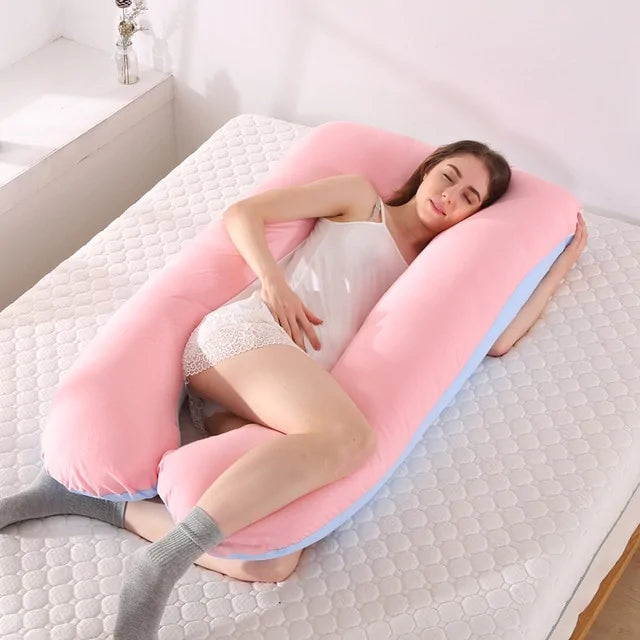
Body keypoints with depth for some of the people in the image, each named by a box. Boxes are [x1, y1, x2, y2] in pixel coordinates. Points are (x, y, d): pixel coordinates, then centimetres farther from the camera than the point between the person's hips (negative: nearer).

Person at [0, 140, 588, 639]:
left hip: (261, 407, 5)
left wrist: (564, 256, 30)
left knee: (273, 563, -24)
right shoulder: (360, 197, 20)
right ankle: (160, 566, -40)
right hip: (249, 330, -5)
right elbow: (243, 213, 12)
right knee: (351, 437, -38)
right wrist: (273, 279, -6)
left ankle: (96, 498, -13)